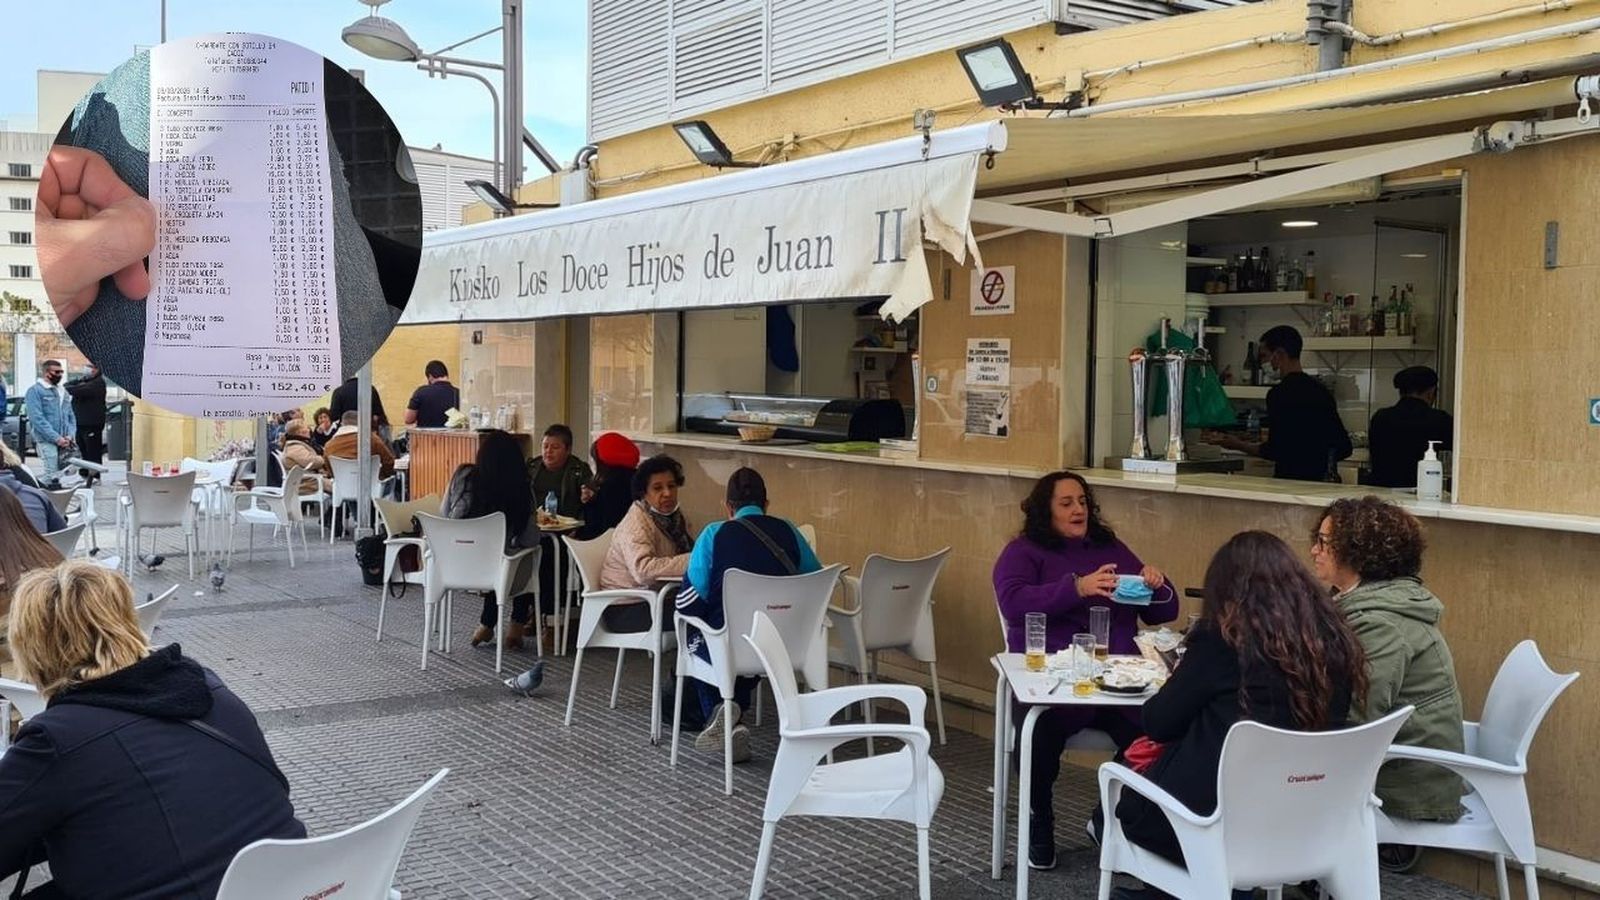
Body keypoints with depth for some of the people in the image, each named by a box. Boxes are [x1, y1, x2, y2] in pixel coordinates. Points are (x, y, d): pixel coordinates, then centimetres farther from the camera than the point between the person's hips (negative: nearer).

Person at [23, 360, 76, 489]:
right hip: (46, 441, -6)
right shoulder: (35, 391, -2)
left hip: (64, 442, 7)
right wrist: (56, 438, -18)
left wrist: (69, 435, -1)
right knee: (51, 478, -13)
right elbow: (37, 419, -12)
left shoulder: (62, 391, 20)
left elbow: (71, 416, 19)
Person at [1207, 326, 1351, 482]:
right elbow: (1344, 448, 14)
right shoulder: (1322, 391, 12)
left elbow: (1276, 450, -18)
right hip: (1320, 479, 8)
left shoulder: (1280, 393, -13)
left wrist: (1237, 445, -7)